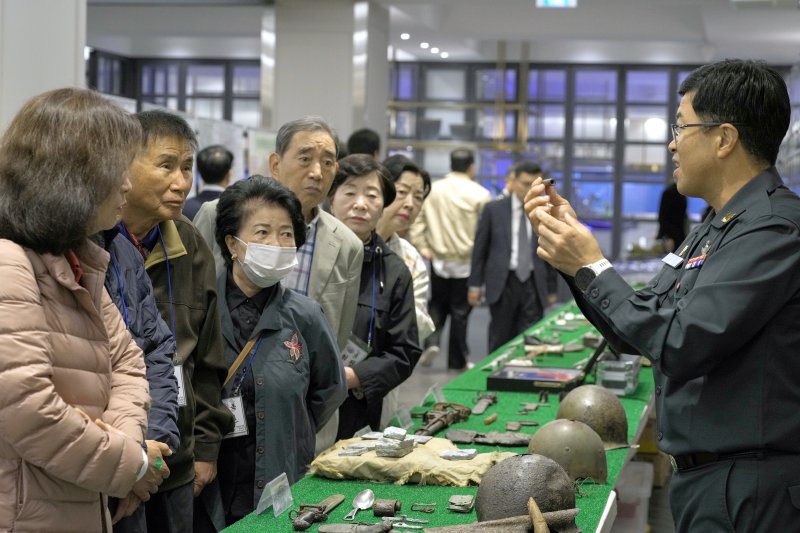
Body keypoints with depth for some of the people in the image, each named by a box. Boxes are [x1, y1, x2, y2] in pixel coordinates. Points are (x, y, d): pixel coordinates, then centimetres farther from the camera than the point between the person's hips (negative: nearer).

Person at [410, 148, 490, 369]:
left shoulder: (432, 190, -1)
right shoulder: (479, 194, -9)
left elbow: (417, 220, -3)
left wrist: (422, 247, 2)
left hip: (439, 260, 2)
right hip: (467, 262, -2)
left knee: (437, 306, 19)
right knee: (460, 311, 7)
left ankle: (431, 341, -4)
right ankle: (457, 362, 13)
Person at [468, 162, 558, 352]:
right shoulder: (493, 209, 2)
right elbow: (480, 249, 4)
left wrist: (551, 289, 12)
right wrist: (475, 284, 1)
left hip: (533, 284, 1)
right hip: (502, 282, -1)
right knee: (500, 340, 5)